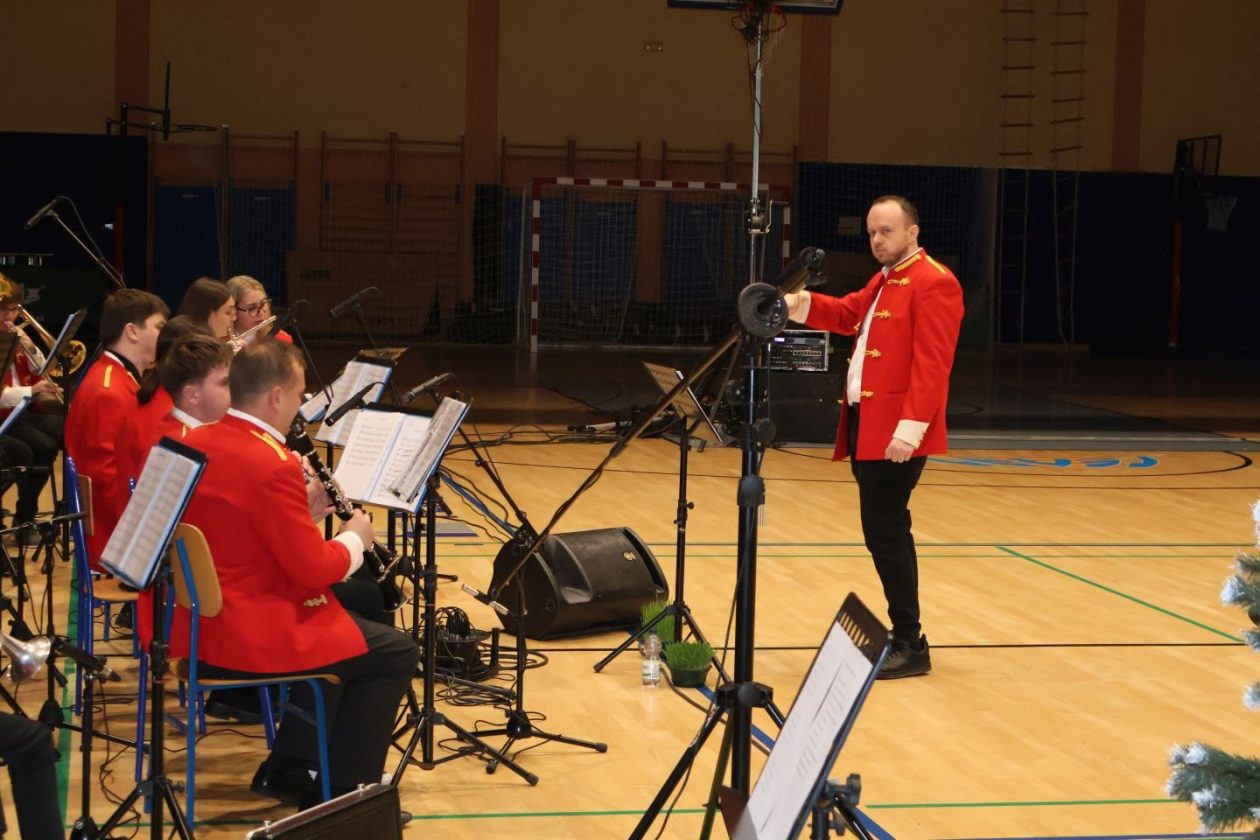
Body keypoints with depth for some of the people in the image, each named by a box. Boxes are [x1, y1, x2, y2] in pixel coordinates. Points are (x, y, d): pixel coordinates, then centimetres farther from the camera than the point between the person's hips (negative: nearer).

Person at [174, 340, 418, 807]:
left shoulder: (193, 444, 3)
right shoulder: (273, 465, -23)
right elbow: (314, 568, -18)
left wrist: (305, 506, 10)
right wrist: (354, 539, 0)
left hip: (201, 624, 9)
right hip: (253, 638, -9)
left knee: (337, 631, 30)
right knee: (396, 653, 5)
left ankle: (287, 768, 30)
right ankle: (341, 794, 9)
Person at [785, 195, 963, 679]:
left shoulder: (934, 283, -12)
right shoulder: (884, 282, 22)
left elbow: (931, 364, -20)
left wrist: (912, 425, -27)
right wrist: (802, 303, 3)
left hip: (896, 431, -10)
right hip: (866, 425, 10)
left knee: (884, 532, -9)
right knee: (887, 532, 13)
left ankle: (910, 646, -3)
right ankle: (903, 634, 20)